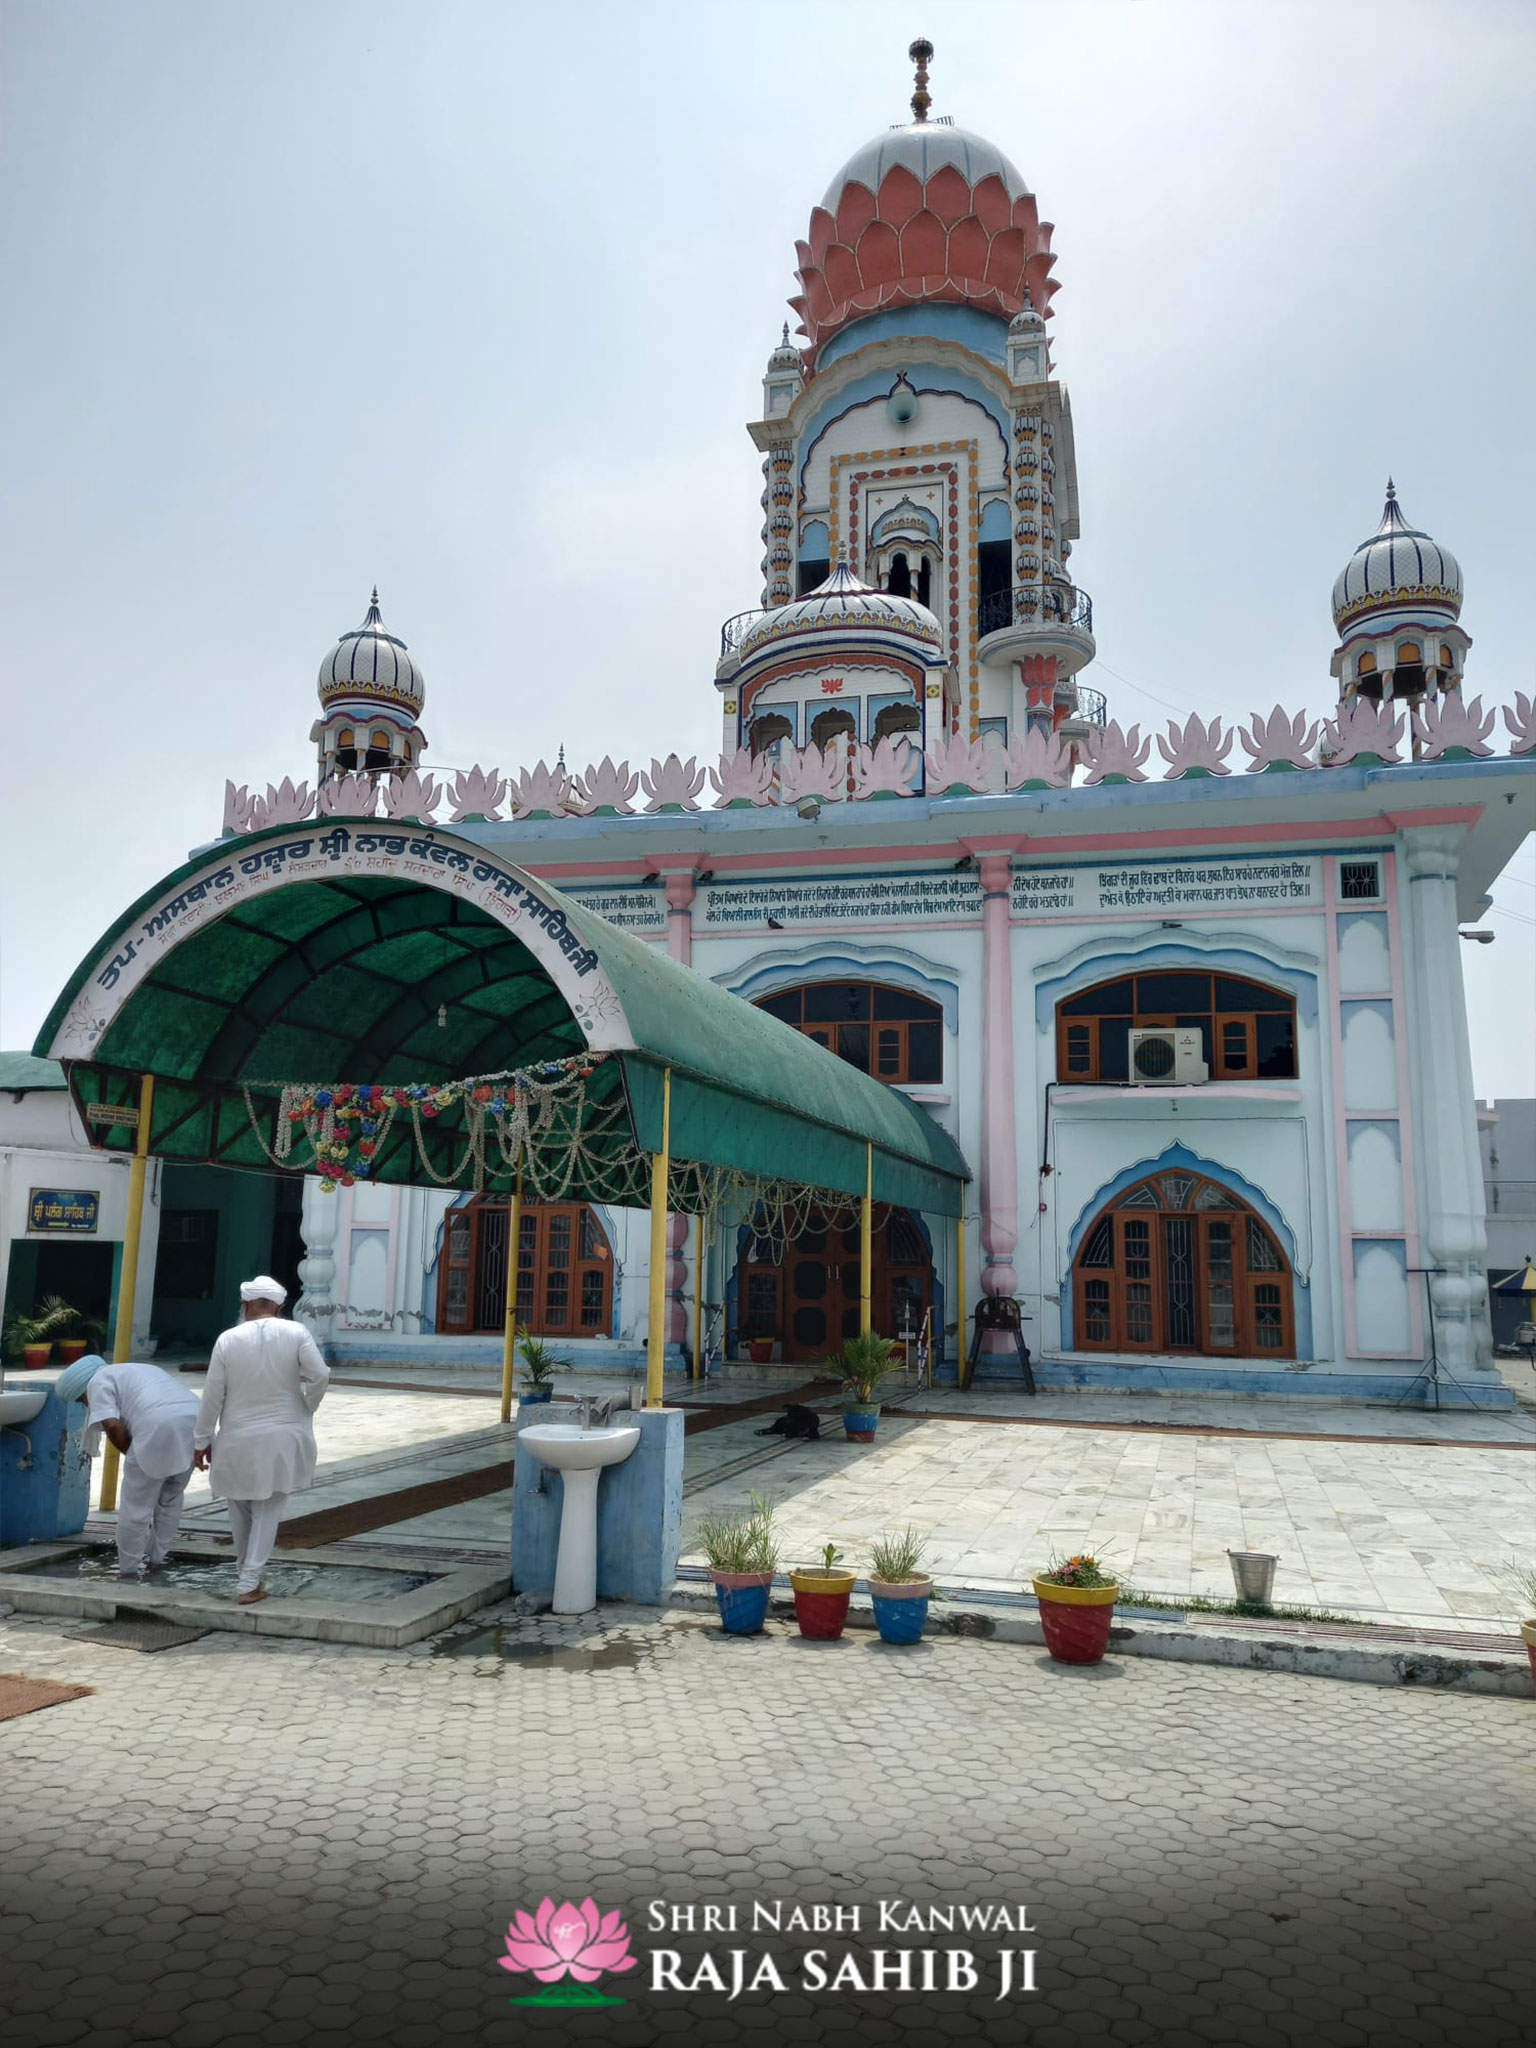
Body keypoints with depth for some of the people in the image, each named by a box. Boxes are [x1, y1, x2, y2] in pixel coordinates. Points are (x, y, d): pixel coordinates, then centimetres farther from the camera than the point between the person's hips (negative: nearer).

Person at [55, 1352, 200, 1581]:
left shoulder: (99, 1381, 13)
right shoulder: (138, 1370, 37)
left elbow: (112, 1425, -3)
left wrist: (132, 1455, 12)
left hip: (159, 1427, -8)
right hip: (194, 1419, 8)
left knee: (135, 1505, 9)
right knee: (171, 1498, 23)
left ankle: (129, 1571, 16)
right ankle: (155, 1560, 32)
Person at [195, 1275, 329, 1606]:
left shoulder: (228, 1340, -8)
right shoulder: (296, 1333, -9)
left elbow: (212, 1396, -4)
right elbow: (320, 1375, -13)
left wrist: (203, 1440, 6)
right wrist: (306, 1408, 5)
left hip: (238, 1441, 1)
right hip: (282, 1438, 0)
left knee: (241, 1511, 18)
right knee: (268, 1512, 8)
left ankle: (248, 1576, 31)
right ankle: (249, 1585, 2)